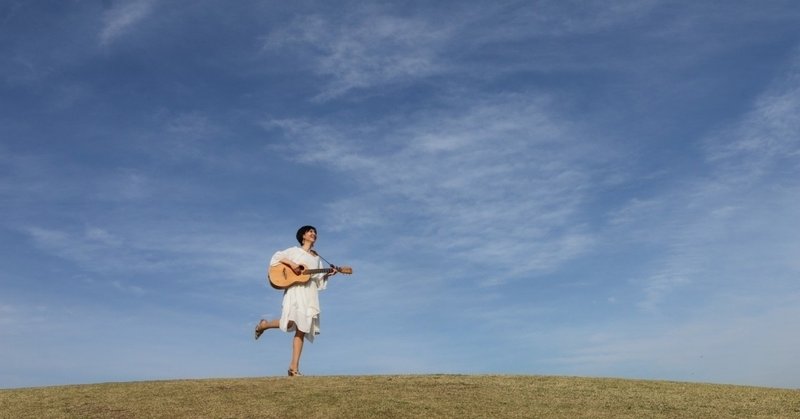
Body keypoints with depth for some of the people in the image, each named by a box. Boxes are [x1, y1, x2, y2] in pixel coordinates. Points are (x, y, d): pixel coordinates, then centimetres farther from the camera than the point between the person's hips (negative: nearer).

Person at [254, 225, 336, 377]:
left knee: (301, 329, -2)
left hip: (310, 294, 5)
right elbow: (276, 257, -1)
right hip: (295, 290, -5)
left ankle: (294, 367, -4)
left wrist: (328, 274, 0)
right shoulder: (295, 251, 8)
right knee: (290, 323, -19)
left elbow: (318, 279, 18)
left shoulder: (317, 258, 21)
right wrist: (291, 263, -14)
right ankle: (263, 325, 13)